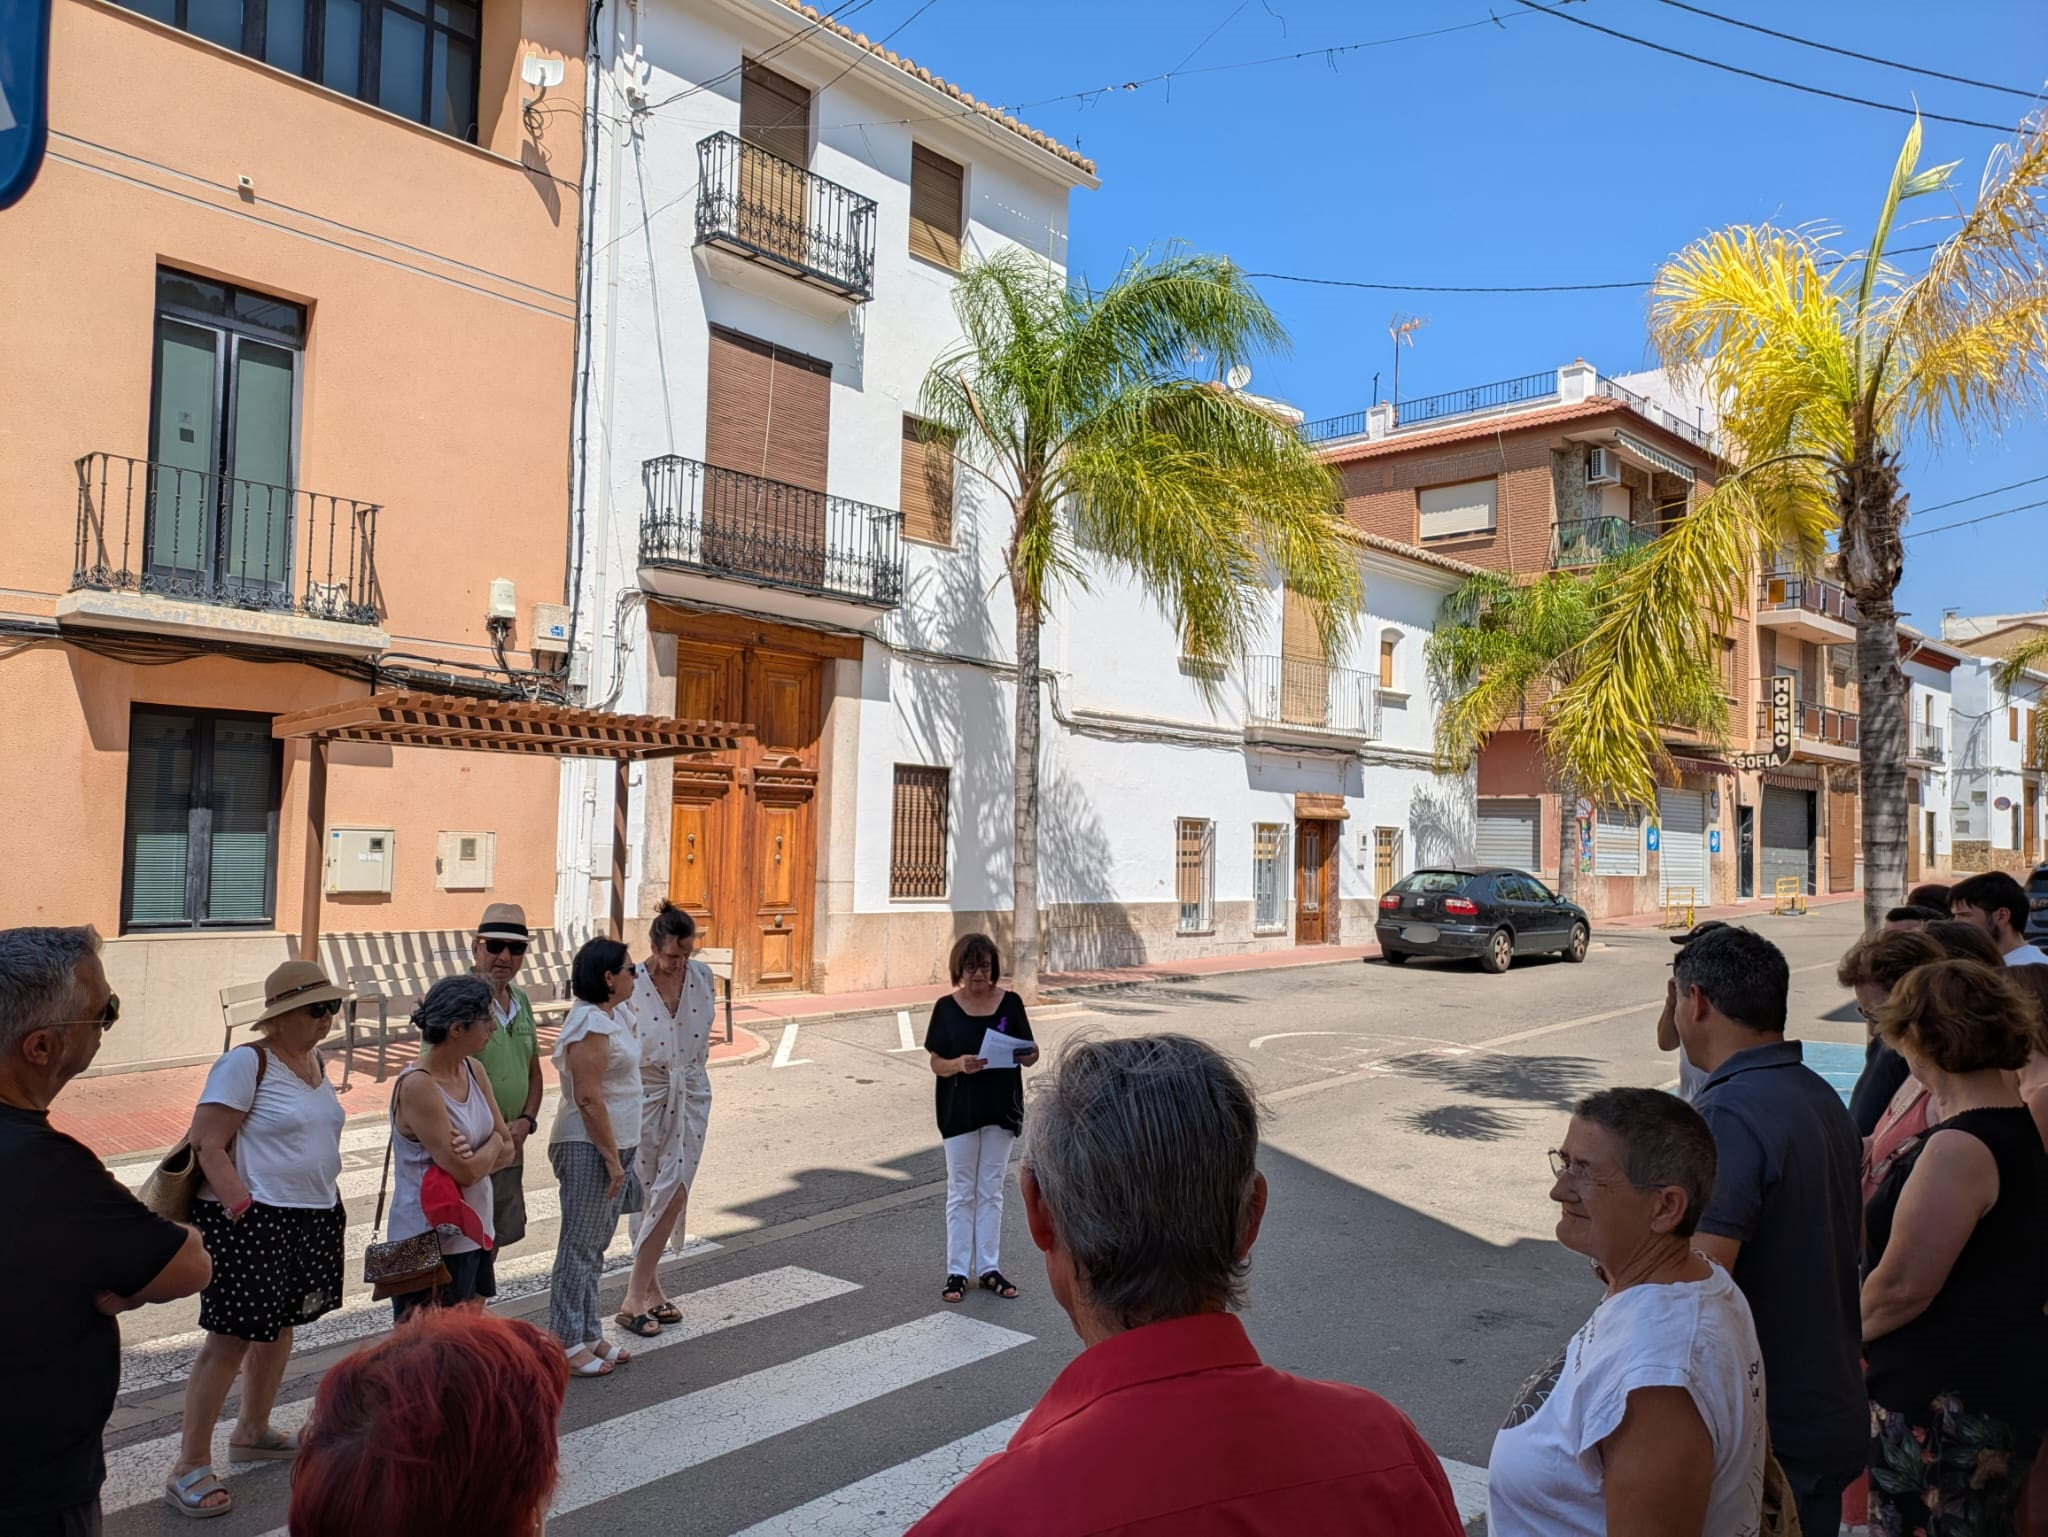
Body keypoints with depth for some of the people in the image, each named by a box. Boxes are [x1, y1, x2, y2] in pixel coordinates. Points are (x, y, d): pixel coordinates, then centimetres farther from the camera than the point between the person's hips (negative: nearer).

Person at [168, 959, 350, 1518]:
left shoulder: (316, 1061, 10)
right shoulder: (246, 1063, -14)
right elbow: (207, 1145, -18)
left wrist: (331, 1202, 17)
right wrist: (242, 1210, -23)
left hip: (313, 1218, 8)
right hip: (253, 1221, -8)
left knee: (279, 1327, 18)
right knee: (231, 1338, -4)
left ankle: (252, 1432, 34)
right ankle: (189, 1466, 7)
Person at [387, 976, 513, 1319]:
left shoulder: (473, 1072, 3)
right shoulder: (417, 1086, -21)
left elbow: (507, 1150, 5)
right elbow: (465, 1171, -23)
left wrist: (477, 1159, -16)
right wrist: (492, 1145, -4)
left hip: (475, 1233, 8)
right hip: (430, 1243, -8)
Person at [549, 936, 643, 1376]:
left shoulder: (610, 1016, 10)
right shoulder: (591, 1023, -20)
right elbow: (588, 1097, -23)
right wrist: (612, 1157, -19)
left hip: (614, 1144, 10)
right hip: (589, 1148, -10)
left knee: (595, 1244, 17)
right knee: (580, 1245, 1)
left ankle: (589, 1335, 27)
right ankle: (565, 1344, 12)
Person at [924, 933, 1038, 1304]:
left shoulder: (1010, 1003, -3)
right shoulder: (947, 1007, -6)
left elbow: (1031, 1054, 0)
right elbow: (937, 1064, -6)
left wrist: (1024, 1054, -23)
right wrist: (960, 1064, -26)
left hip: (1001, 1107, 1)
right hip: (960, 1109, -1)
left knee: (991, 1191, 12)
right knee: (961, 1192, 8)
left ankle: (988, 1268, 22)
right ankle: (957, 1271, 16)